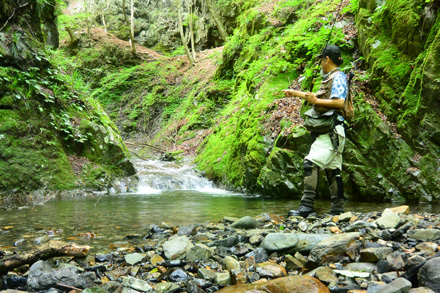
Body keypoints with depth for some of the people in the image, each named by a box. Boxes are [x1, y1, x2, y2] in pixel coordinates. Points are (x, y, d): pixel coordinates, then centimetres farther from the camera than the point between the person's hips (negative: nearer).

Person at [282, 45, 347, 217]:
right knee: (333, 170, 8)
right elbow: (318, 96, 38)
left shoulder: (338, 77, -6)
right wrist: (295, 93, 42)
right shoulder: (330, 78, 24)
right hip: (327, 131, 10)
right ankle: (338, 210, 11)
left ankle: (307, 206, -21)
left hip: (331, 130, -10)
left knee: (311, 164, -19)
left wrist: (316, 101, -15)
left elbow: (339, 102, -21)